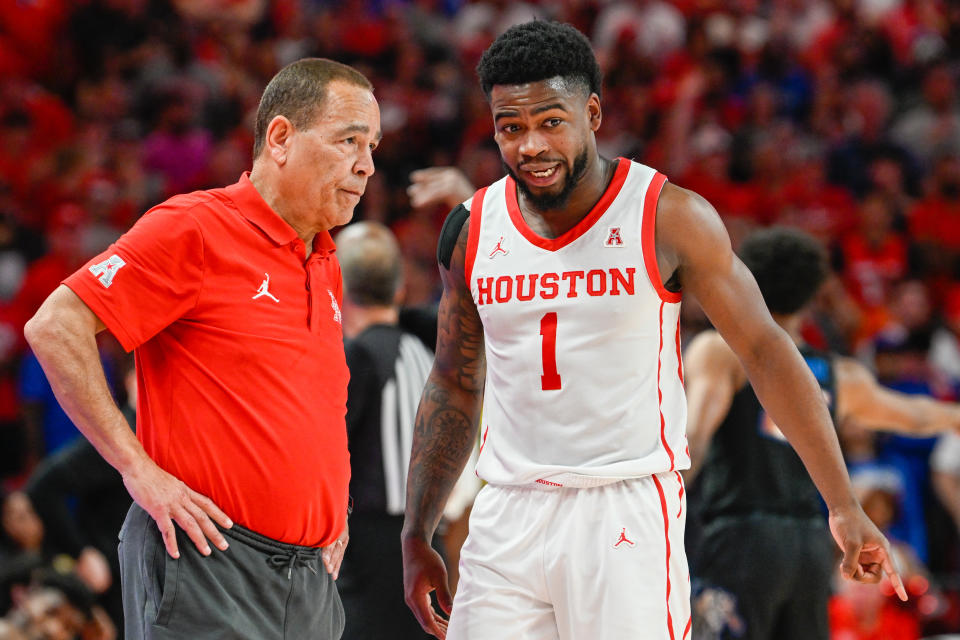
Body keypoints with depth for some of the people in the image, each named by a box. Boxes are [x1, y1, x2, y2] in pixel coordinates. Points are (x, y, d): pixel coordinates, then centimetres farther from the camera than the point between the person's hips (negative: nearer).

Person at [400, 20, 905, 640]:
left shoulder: (668, 217, -5)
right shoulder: (473, 229, 6)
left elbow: (766, 350, -2)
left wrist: (844, 506, -6)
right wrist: (417, 537, 15)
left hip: (628, 513, -4)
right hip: (507, 516, 4)